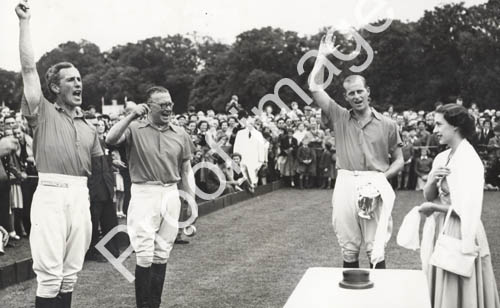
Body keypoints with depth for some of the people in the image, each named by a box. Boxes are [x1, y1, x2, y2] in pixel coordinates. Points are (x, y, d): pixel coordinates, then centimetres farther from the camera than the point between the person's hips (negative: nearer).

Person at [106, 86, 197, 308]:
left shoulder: (180, 134, 8)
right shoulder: (135, 129, -3)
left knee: (162, 254, 11)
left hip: (171, 194, 4)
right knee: (145, 255, -4)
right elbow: (110, 140, -21)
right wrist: (131, 116, -24)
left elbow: (186, 171, 12)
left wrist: (192, 200, 8)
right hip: (144, 194, -4)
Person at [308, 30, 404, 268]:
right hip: (346, 188, 1)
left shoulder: (387, 125, 6)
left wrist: (383, 176, -7)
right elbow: (315, 87, 0)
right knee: (349, 248, 10)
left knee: (376, 249, 2)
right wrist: (323, 55, 2)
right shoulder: (339, 118, 6)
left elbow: (399, 160, 11)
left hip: (376, 191, -1)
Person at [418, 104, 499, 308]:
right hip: (438, 230, 7)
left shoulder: (470, 160, -16)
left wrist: (433, 207, -12)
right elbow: (428, 197, 10)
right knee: (436, 289, 15)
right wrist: (432, 181, -9)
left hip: (459, 233, -7)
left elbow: (468, 209, -20)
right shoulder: (441, 158, 7)